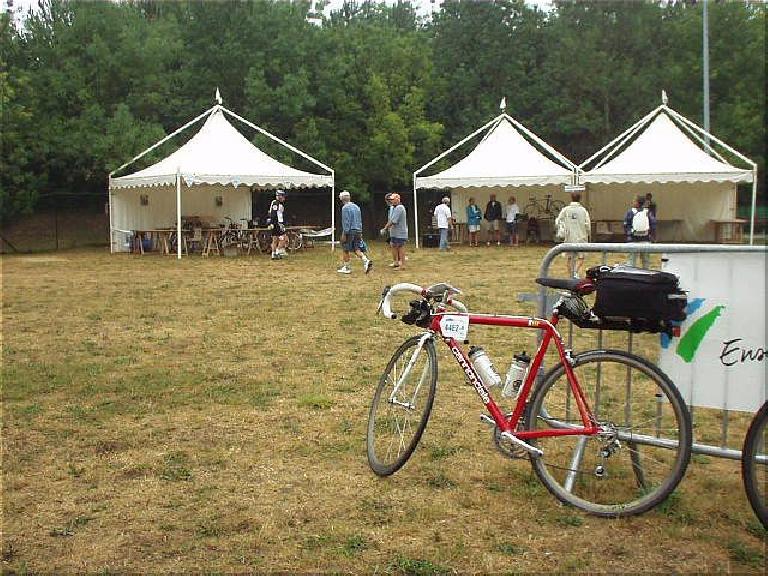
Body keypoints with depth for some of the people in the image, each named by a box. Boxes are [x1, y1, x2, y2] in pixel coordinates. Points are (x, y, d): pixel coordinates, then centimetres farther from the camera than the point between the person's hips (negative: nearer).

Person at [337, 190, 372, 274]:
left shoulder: (345, 208, -11)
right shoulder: (356, 207, 13)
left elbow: (346, 222, -16)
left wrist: (344, 234, -15)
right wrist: (360, 232, 22)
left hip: (349, 231, -7)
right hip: (358, 231, 7)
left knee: (345, 250, 6)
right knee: (357, 249, 5)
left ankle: (346, 268, 11)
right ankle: (366, 261, -17)